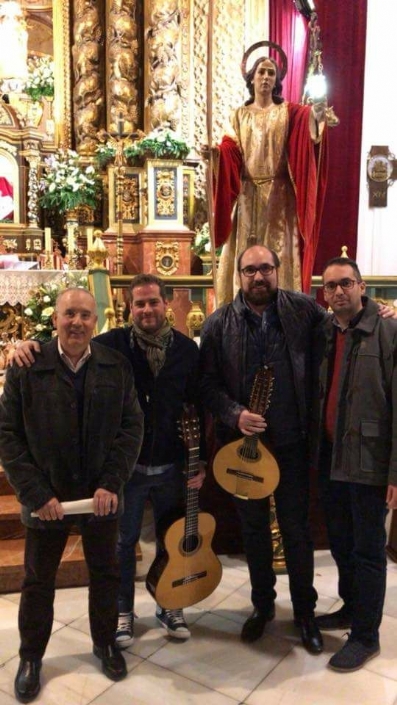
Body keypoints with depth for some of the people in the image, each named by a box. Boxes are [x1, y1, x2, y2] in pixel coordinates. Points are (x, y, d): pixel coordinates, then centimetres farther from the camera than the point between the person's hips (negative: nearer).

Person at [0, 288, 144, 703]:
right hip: (46, 497, -1)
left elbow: (132, 427, -4)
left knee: (105, 573, 18)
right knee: (38, 580, 16)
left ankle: (105, 642, 42)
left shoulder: (117, 368, -4)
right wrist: (35, 493, -15)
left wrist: (111, 483, -14)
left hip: (102, 494, 2)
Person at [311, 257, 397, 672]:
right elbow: (315, 395, 10)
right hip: (329, 458, 6)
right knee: (340, 543, 20)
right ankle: (351, 608, 40)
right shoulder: (322, 335, 7)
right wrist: (315, 450, 5)